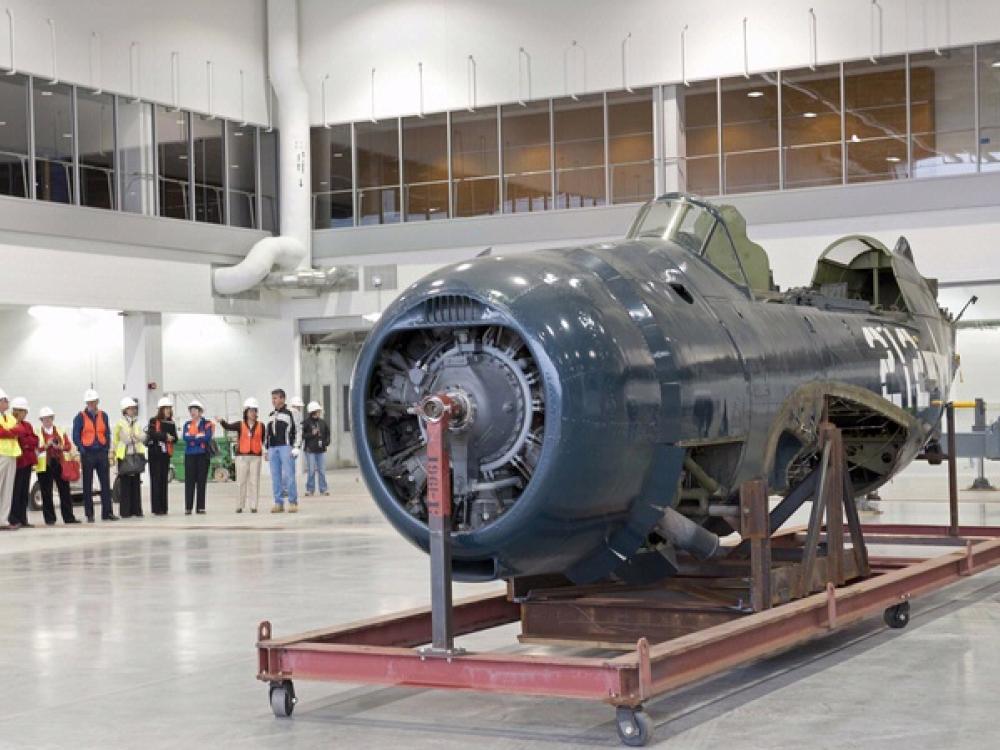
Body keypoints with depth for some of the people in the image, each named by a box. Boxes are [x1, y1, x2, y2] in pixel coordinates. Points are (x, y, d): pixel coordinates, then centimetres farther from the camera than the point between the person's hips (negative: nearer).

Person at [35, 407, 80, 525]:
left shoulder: (60, 432, 13)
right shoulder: (37, 432, 3)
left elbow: (68, 446, 8)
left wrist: (60, 447, -11)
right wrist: (46, 446, -18)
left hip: (59, 463, 3)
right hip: (44, 466, -3)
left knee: (65, 491, 2)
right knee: (46, 493, -1)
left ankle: (68, 517, 6)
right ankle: (49, 518, 6)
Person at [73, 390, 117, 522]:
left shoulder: (103, 416, 9)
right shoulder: (80, 417, -2)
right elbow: (76, 437, -3)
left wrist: (107, 449, 3)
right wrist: (83, 451, -11)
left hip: (102, 453, 3)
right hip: (88, 455, -3)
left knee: (106, 484, 2)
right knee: (88, 486, 2)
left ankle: (107, 512, 7)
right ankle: (89, 515, 6)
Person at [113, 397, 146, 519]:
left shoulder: (138, 424, 12)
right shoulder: (120, 423, -1)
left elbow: (143, 438, 10)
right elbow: (115, 439, 0)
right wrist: (117, 452, -9)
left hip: (136, 456, 4)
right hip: (124, 456, -4)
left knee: (136, 483, 5)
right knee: (125, 483, -4)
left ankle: (136, 510, 10)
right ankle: (125, 511, -2)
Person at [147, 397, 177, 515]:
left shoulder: (171, 423, 12)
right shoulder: (153, 421, -2)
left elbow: (175, 439, 6)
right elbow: (152, 434, -17)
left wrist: (171, 438, -14)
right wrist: (165, 436, -20)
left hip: (166, 453, 5)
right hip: (155, 453, -5)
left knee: (164, 480, 5)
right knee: (156, 479, -6)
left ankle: (163, 508, 9)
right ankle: (156, 508, -6)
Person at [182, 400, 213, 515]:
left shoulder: (207, 424, 4)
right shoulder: (187, 424, 12)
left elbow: (207, 437, -12)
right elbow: (185, 437, -4)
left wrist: (192, 438, -7)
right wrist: (199, 436, -9)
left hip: (203, 455, -2)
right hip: (190, 455, 2)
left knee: (201, 481, 1)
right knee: (189, 481, -2)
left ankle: (201, 507, 5)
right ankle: (188, 507, -1)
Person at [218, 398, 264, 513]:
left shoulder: (261, 426, 5)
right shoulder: (240, 425, 1)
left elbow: (264, 440, 11)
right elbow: (228, 427, -14)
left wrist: (266, 450, 2)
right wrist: (221, 421, -31)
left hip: (255, 456, 1)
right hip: (242, 456, -1)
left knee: (254, 482, 1)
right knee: (241, 482, 3)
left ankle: (253, 506, 6)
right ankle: (240, 505, 11)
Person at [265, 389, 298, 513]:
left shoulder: (288, 413, 1)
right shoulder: (271, 415, 20)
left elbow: (295, 431, -4)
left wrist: (295, 447, -10)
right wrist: (267, 450, 17)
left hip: (285, 447, -6)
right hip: (273, 448, 6)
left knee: (288, 474, -8)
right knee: (275, 477, 5)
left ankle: (293, 502, -4)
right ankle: (279, 503, 9)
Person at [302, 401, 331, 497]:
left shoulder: (323, 422, 9)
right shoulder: (306, 422, -4)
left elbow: (327, 433, 19)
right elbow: (302, 435, -6)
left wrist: (327, 442, 5)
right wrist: (311, 434, -15)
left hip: (321, 449, 4)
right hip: (310, 450, -4)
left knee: (322, 470, 5)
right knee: (311, 470, -2)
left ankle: (323, 489, 11)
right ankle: (310, 489, 7)